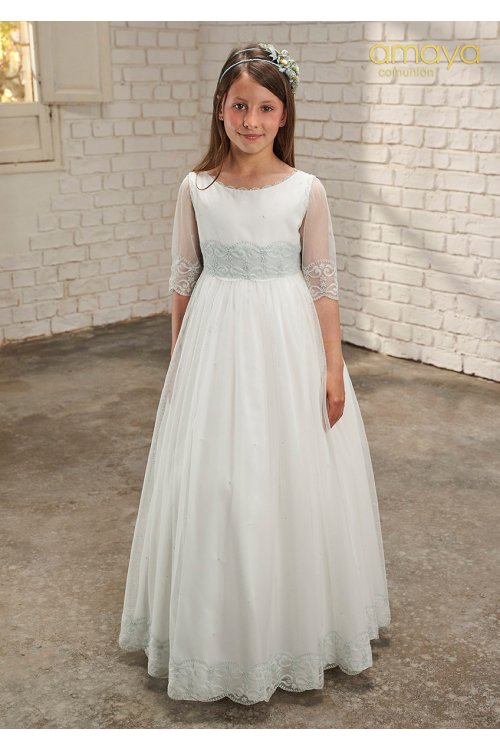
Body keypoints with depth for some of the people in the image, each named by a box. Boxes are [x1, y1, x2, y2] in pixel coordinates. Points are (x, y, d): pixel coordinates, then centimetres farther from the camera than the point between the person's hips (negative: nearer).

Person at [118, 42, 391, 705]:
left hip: (288, 346, 0)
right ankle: (220, 626, 27)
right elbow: (184, 281, 5)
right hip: (215, 346, 1)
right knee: (212, 485, 6)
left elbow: (323, 285, -1)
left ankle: (294, 623, 30)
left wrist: (334, 369, -4)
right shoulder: (196, 190, -2)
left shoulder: (306, 191, -4)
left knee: (292, 481, 8)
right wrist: (180, 362, 7)